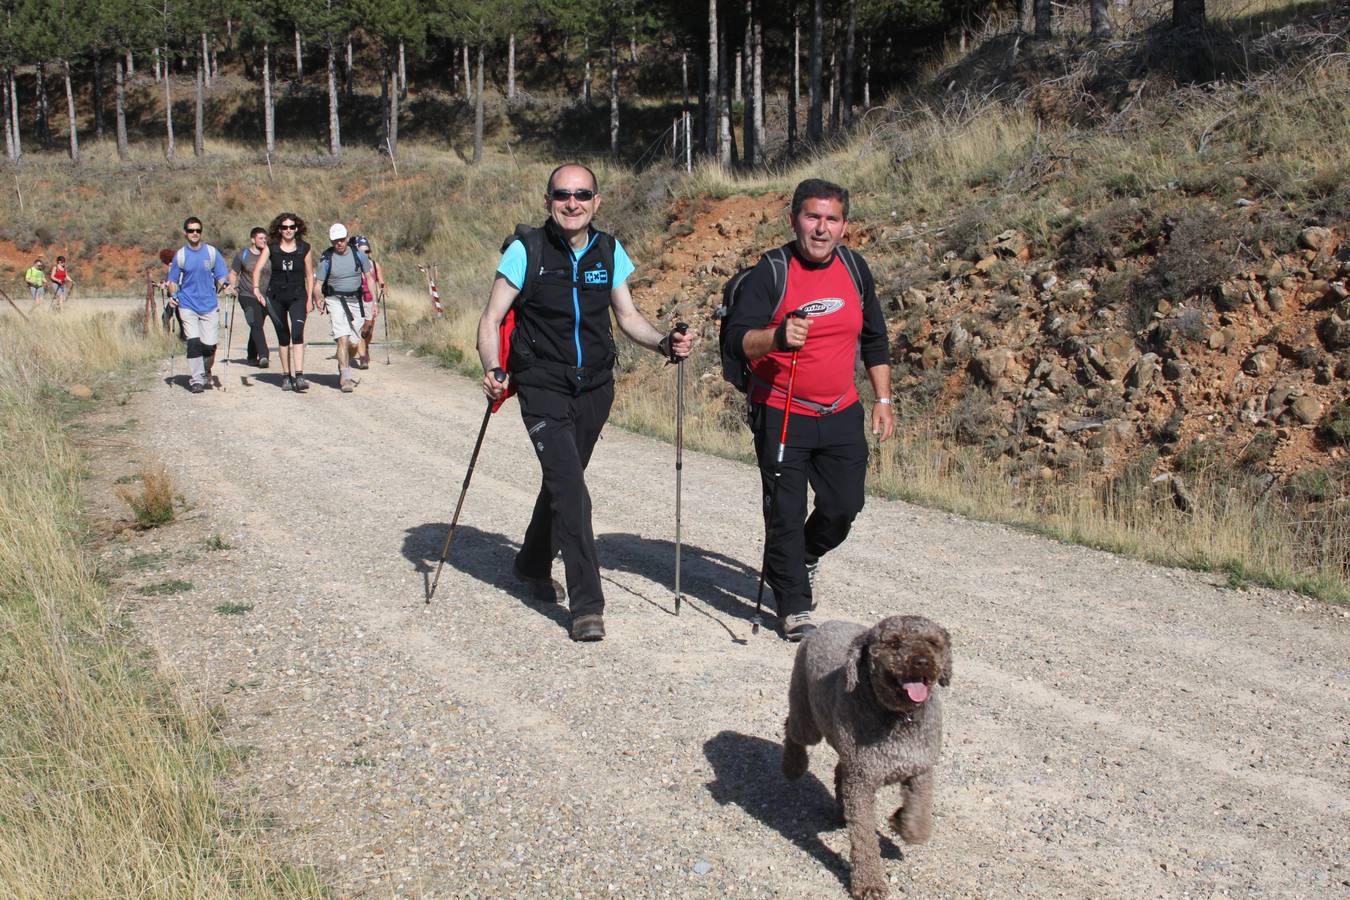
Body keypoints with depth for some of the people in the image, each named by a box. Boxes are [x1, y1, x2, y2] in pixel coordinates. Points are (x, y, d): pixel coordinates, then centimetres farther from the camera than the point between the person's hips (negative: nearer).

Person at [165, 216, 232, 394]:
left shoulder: (212, 252, 4)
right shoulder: (180, 255, 3)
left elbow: (222, 276, 8)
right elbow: (173, 281, 9)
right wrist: (173, 296, -9)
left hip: (209, 305, 1)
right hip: (188, 305, -1)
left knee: (209, 344, -1)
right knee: (194, 342, -13)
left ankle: (205, 375, 24)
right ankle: (196, 380, -8)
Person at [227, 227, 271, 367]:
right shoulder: (242, 255, 3)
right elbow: (233, 273, 9)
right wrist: (233, 285, -9)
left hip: (265, 297, 3)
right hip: (247, 296, -3)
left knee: (257, 326, 11)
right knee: (256, 324, -18)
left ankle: (252, 356, 25)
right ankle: (263, 356, -26)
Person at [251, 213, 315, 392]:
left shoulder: (304, 248, 1)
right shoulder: (271, 247, 1)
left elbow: (309, 275, 6)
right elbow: (258, 268, -7)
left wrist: (309, 299, 2)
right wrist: (256, 288, -23)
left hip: (297, 296, -1)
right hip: (275, 296, 1)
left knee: (297, 333, -19)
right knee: (283, 337, 8)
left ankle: (299, 376, -24)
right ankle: (286, 376, 19)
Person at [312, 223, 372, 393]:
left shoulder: (358, 255, 1)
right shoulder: (326, 259, -5)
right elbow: (318, 284, -4)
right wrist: (317, 298, -24)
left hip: (355, 301, 3)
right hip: (335, 301, -3)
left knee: (354, 344, 2)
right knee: (343, 339, -18)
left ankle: (343, 372, 28)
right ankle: (346, 378, -18)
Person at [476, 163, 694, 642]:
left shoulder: (609, 252, 3)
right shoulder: (526, 251, -9)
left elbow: (628, 316, 12)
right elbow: (491, 319, -7)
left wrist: (664, 343, -7)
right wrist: (493, 370, -25)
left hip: (595, 388, 5)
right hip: (542, 388, -4)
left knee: (562, 479, 19)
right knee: (570, 489, -16)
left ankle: (533, 564, 43)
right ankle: (586, 603, -12)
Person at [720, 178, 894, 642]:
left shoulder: (855, 268, 5)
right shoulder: (770, 272, -11)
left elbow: (874, 339, 15)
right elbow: (738, 337, -18)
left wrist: (883, 400, 14)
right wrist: (776, 336, -38)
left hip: (841, 414, 5)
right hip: (781, 415, -5)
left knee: (845, 504, 7)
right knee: (786, 514, -3)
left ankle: (804, 558, 37)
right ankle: (793, 607, 13)